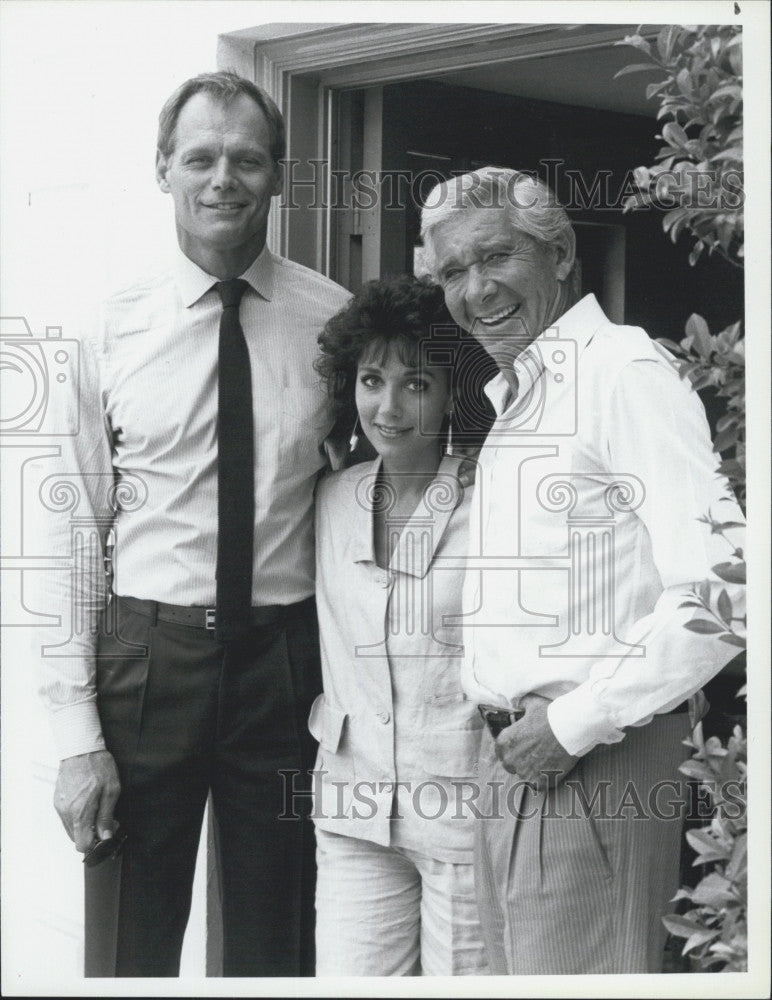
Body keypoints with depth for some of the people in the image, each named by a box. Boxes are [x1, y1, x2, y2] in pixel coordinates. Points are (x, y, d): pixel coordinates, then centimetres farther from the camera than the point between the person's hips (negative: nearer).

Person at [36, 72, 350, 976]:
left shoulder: (333, 319, -1)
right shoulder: (109, 331, -3)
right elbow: (72, 534, -4)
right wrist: (77, 735, -9)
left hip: (285, 659, 1)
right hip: (145, 654, -1)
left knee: (276, 949, 15)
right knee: (130, 945, 11)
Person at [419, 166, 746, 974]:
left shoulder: (624, 371, -11)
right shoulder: (510, 400, 17)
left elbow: (720, 593, -20)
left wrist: (576, 724, -16)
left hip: (592, 762, -8)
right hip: (513, 757, 8)